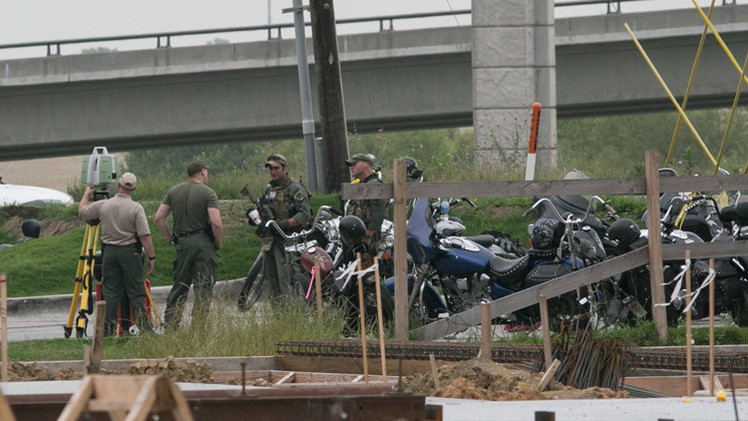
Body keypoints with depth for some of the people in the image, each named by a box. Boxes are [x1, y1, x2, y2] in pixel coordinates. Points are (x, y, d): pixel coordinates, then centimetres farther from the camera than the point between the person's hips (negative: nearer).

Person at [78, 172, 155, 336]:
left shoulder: (103, 205, -1)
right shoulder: (136, 208, -11)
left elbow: (82, 211, 17)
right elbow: (145, 236, -14)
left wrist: (86, 193, 34)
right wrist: (151, 257, -6)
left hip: (109, 252, 3)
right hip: (130, 252, -3)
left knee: (110, 292, 6)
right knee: (136, 292, 1)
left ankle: (108, 330, 3)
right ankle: (144, 328, -2)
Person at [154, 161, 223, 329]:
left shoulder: (174, 191, 8)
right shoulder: (208, 193, -7)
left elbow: (159, 217, 6)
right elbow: (216, 223, -17)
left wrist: (171, 238, 15)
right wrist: (219, 243, -1)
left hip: (181, 243, 5)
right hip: (203, 243, -5)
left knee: (179, 286, 12)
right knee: (204, 286, -1)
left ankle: (169, 325, 11)